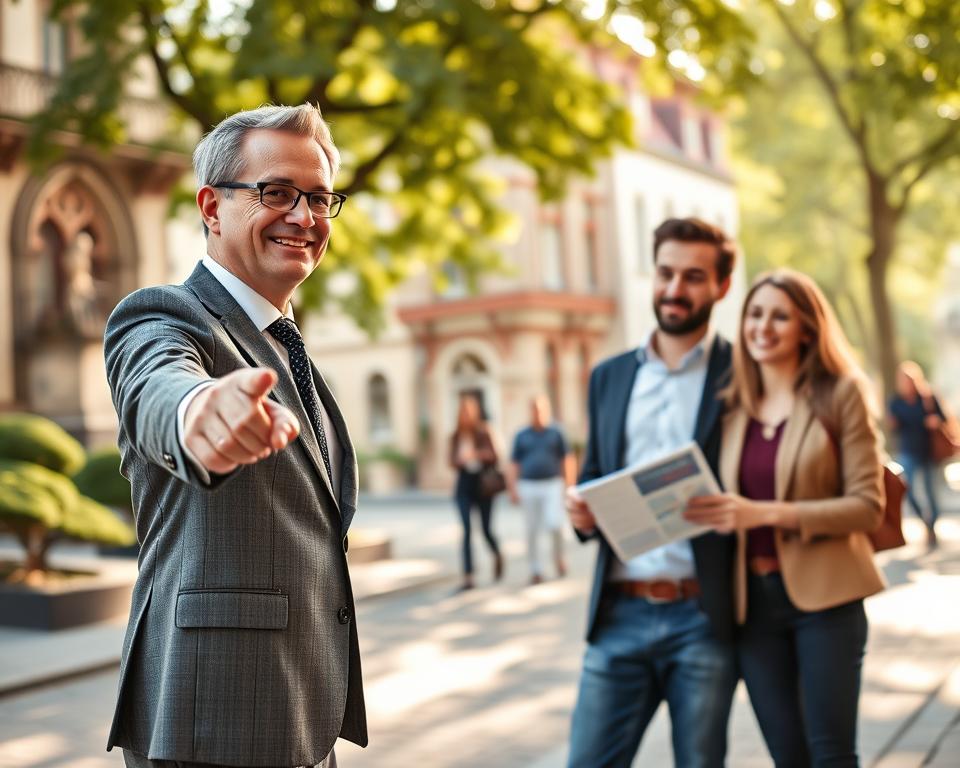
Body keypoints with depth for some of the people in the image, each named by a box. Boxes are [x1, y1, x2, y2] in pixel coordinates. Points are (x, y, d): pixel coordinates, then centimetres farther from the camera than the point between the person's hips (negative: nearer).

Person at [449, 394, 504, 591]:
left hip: (483, 486, -1)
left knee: (486, 530, 7)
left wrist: (481, 455, -25)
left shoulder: (484, 433, -4)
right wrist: (461, 459, -17)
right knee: (467, 529, -9)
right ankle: (468, 576, -10)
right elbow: (452, 461, 5)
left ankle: (498, 557, 39)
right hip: (464, 487, 1)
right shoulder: (456, 436, 4)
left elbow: (494, 458, -5)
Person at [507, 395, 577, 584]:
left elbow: (569, 460, 6)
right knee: (532, 530, 3)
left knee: (554, 524, -14)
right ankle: (535, 570, 13)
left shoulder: (556, 433, 6)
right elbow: (513, 465, 10)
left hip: (552, 485, -1)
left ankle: (558, 558, 13)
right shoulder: (521, 436, 9)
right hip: (528, 487, 2)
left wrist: (570, 487, -1)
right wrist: (512, 489, 1)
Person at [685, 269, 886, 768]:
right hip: (752, 600, 3)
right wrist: (716, 514, -7)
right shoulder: (732, 406, 7)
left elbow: (867, 506, -9)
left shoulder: (841, 394, -3)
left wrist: (767, 513, -20)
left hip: (823, 595, -3)